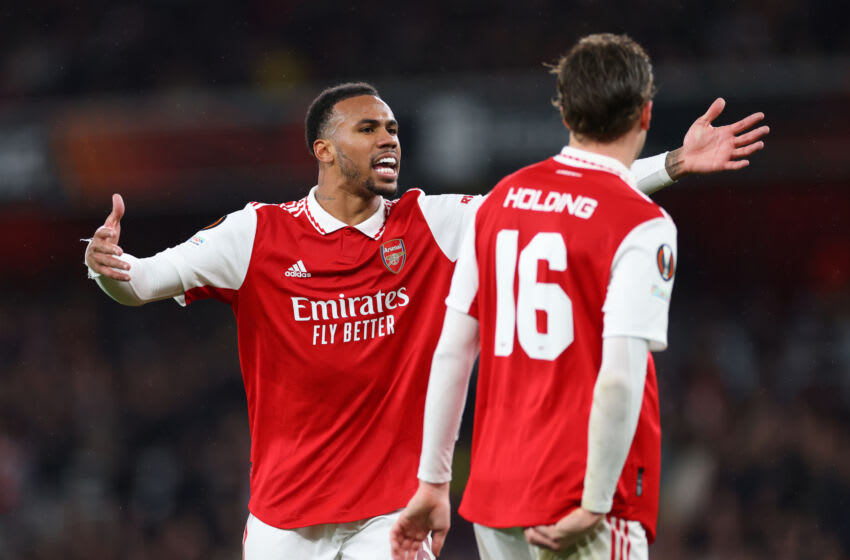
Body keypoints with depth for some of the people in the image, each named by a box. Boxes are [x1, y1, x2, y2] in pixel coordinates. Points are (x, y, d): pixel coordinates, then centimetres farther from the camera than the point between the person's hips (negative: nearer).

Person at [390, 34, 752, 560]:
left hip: (494, 496, 7)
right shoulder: (643, 225, -9)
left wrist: (433, 481, 15)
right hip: (576, 498, -6)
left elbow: (451, 352, 10)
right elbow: (620, 378, -18)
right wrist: (593, 508, -14)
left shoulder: (500, 200, 10)